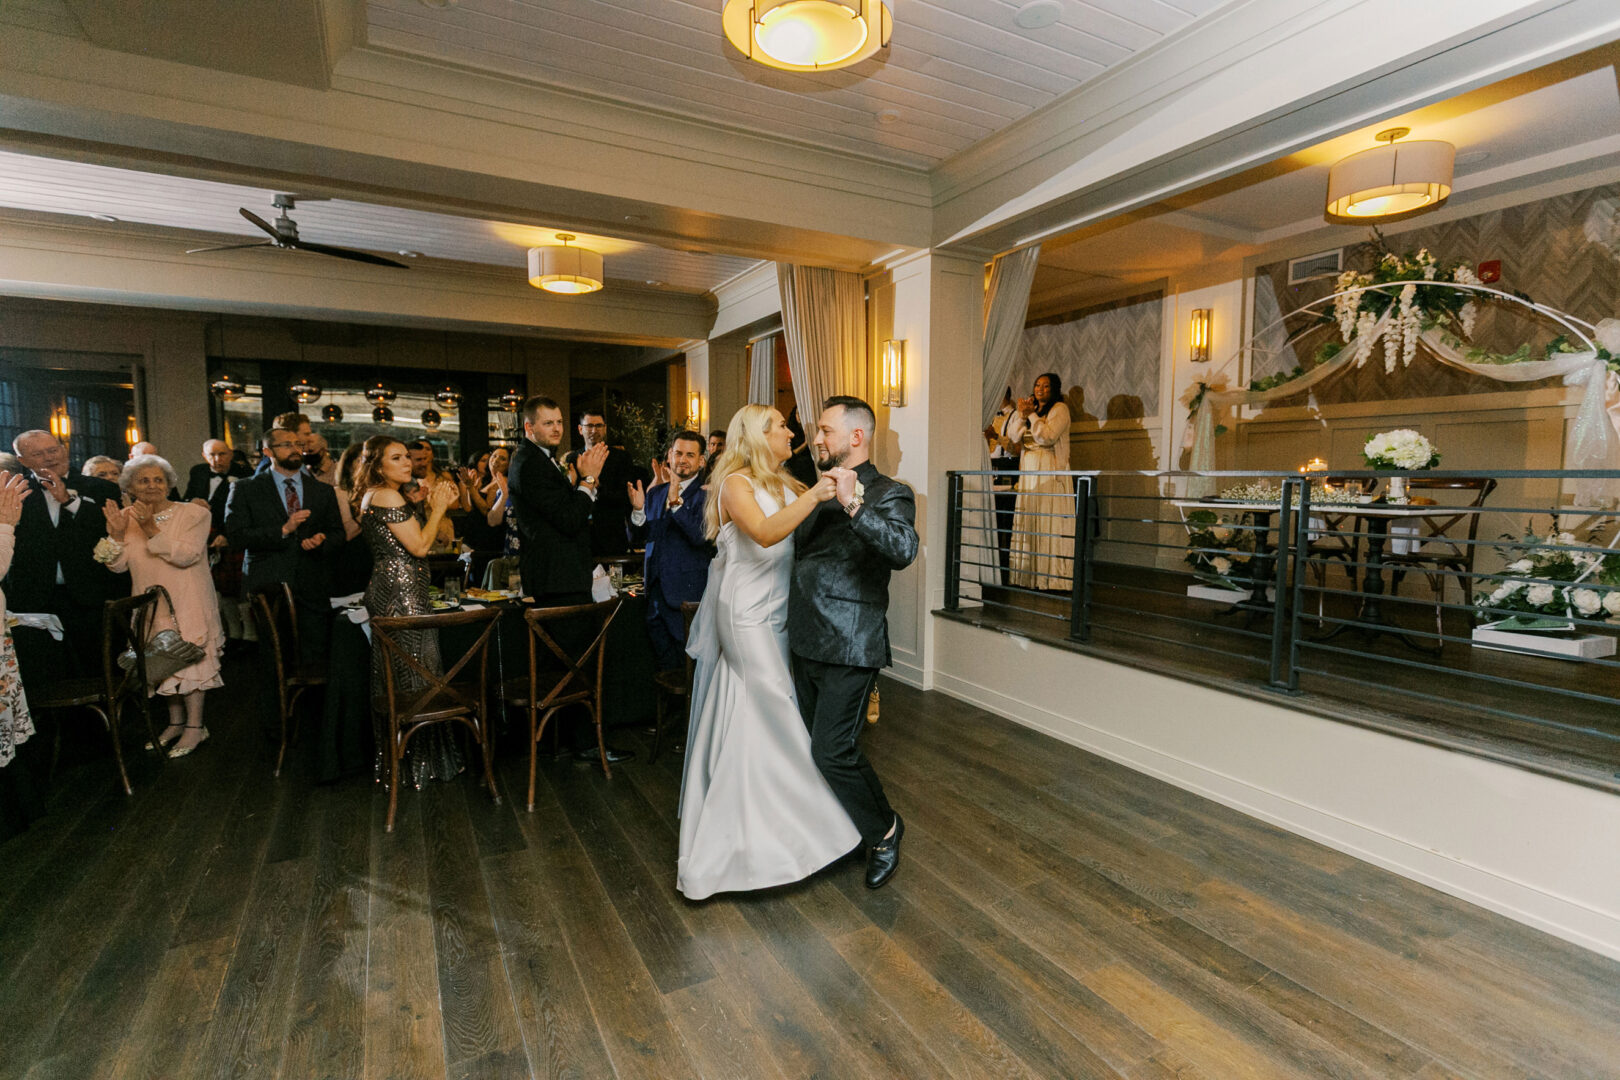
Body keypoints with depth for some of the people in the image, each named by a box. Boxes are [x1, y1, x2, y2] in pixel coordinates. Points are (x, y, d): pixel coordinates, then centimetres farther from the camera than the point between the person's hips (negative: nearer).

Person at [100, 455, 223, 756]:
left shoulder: (194, 514, -7)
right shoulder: (126, 518, 6)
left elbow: (186, 556, -19)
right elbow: (118, 565, 0)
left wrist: (151, 528, -24)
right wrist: (117, 533, -15)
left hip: (188, 604, -5)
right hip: (151, 605, 5)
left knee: (189, 660, -4)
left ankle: (195, 727, 4)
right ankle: (176, 722, 23)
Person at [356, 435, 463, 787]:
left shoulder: (373, 496, 18)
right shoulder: (387, 496, -13)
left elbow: (406, 544, 15)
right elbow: (420, 546, -18)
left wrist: (430, 507, 11)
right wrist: (438, 507, -6)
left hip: (388, 590, 11)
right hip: (402, 595, -11)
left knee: (394, 678, 15)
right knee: (414, 680, -3)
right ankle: (415, 763, 5)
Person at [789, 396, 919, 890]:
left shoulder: (889, 493, -8)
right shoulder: (822, 493, 17)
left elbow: (904, 549, -28)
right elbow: (795, 551, 30)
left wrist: (854, 504, -33)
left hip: (850, 648, -8)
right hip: (807, 643, 8)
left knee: (833, 751, -7)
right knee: (814, 744, 16)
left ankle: (884, 830, 19)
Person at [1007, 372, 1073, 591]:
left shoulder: (1059, 408, 0)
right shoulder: (1032, 408, 21)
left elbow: (1048, 437, -13)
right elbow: (1013, 435, 9)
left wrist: (1031, 415, -9)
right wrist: (1022, 415, -4)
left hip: (1051, 472, -7)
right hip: (1028, 471, 7)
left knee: (1050, 522, -9)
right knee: (1027, 522, 3)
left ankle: (1054, 578, -9)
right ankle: (1028, 576, 5)